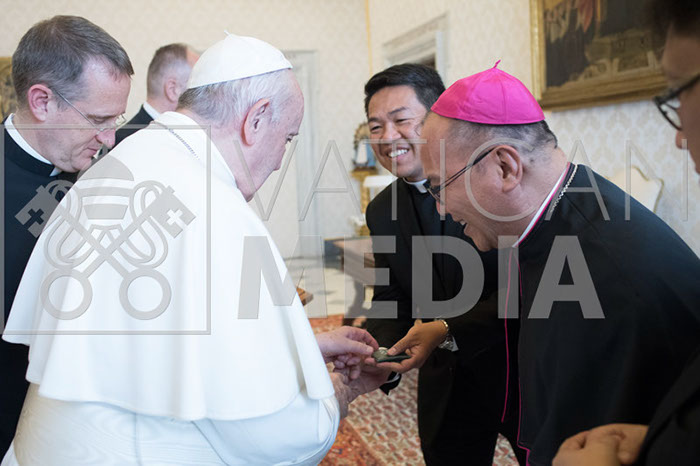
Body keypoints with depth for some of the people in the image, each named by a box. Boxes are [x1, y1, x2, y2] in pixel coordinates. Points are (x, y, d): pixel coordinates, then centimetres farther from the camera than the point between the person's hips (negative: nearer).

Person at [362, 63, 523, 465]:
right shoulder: (382, 212, 1)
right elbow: (390, 305, 3)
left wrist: (451, 330, -32)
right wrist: (381, 357, -17)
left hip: (529, 372, -4)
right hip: (449, 385, 5)